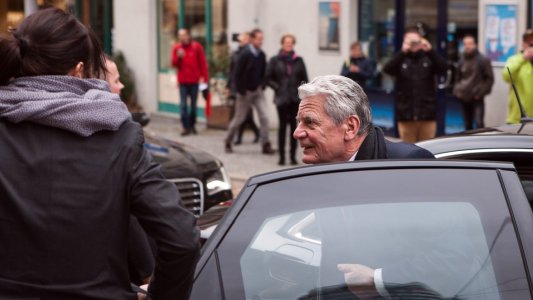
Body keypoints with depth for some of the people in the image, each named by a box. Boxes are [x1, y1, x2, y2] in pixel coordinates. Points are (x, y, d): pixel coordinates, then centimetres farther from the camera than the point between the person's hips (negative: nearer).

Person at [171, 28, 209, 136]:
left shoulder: (196, 47, -1)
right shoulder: (177, 48, 4)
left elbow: (203, 63, -1)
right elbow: (174, 64, 3)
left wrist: (204, 78, -5)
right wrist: (178, 57, -17)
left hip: (194, 81, -1)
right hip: (182, 81, 1)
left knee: (193, 104, 9)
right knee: (183, 105, -6)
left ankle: (192, 125, 20)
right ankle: (186, 127, -5)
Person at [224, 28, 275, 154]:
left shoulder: (262, 55, 0)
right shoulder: (245, 54, -16)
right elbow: (237, 74, -15)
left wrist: (262, 86, 0)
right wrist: (241, 91, -15)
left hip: (258, 91, 4)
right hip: (245, 92, -4)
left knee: (264, 116, -8)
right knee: (239, 118, 8)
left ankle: (266, 145, -5)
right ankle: (227, 142, 27)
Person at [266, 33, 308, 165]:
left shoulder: (298, 60, 9)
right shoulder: (275, 60, 4)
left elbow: (304, 79, 11)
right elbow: (268, 78, 4)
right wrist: (278, 88, -7)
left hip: (296, 98, 2)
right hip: (282, 99, -2)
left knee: (294, 125, 2)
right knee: (283, 126, -1)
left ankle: (293, 156, 8)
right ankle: (281, 156, 4)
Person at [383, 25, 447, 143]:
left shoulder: (428, 58, 4)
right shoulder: (401, 59, 3)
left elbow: (443, 68, -11)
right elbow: (387, 69, -14)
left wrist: (430, 51, -25)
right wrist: (403, 52, -26)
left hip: (427, 113, 0)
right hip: (406, 113, 0)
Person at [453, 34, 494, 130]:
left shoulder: (483, 60, -3)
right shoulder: (462, 61, 12)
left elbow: (490, 78, -3)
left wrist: (481, 92, -11)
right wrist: (457, 90, 7)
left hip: (477, 98, -5)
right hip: (464, 98, 5)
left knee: (479, 123, -18)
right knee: (467, 125, 10)